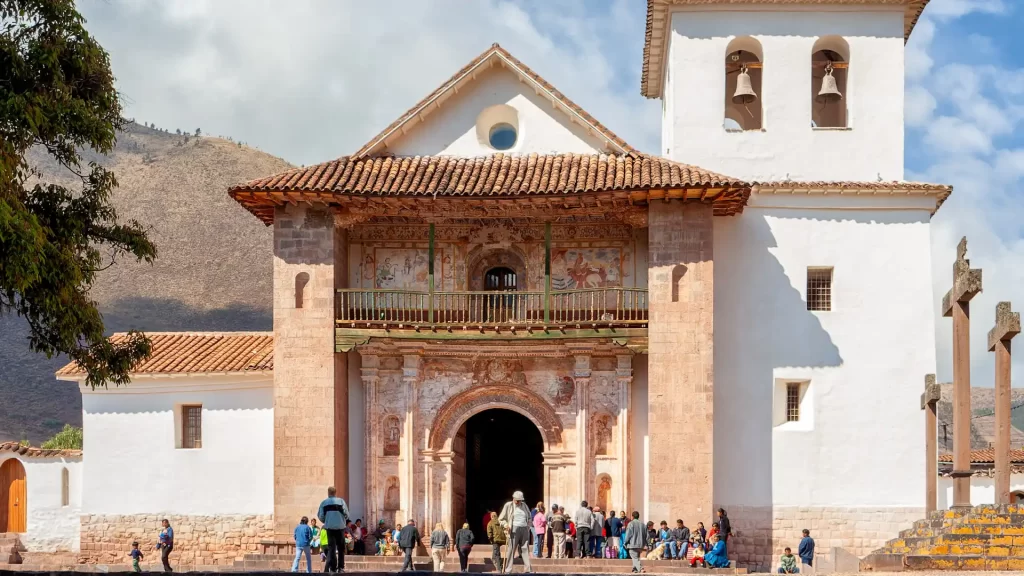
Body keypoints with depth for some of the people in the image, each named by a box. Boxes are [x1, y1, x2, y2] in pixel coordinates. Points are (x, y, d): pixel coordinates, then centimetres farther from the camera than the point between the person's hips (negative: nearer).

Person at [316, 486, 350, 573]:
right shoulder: (341, 501, 0)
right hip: (340, 527, -1)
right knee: (341, 547, 9)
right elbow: (346, 514, -5)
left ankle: (332, 567, -5)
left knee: (331, 547, 3)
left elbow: (320, 516, 2)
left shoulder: (324, 503, 4)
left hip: (329, 527, 1)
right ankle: (341, 567, 6)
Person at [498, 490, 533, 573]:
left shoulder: (524, 505, 16)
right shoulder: (508, 506, 3)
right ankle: (508, 570, -4)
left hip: (524, 529, 4)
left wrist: (528, 526, 13)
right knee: (511, 550, -6)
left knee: (525, 549, 4)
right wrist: (506, 525, -13)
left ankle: (529, 569, 4)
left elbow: (529, 518, 29)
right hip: (514, 530, -4)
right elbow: (501, 519, 5)